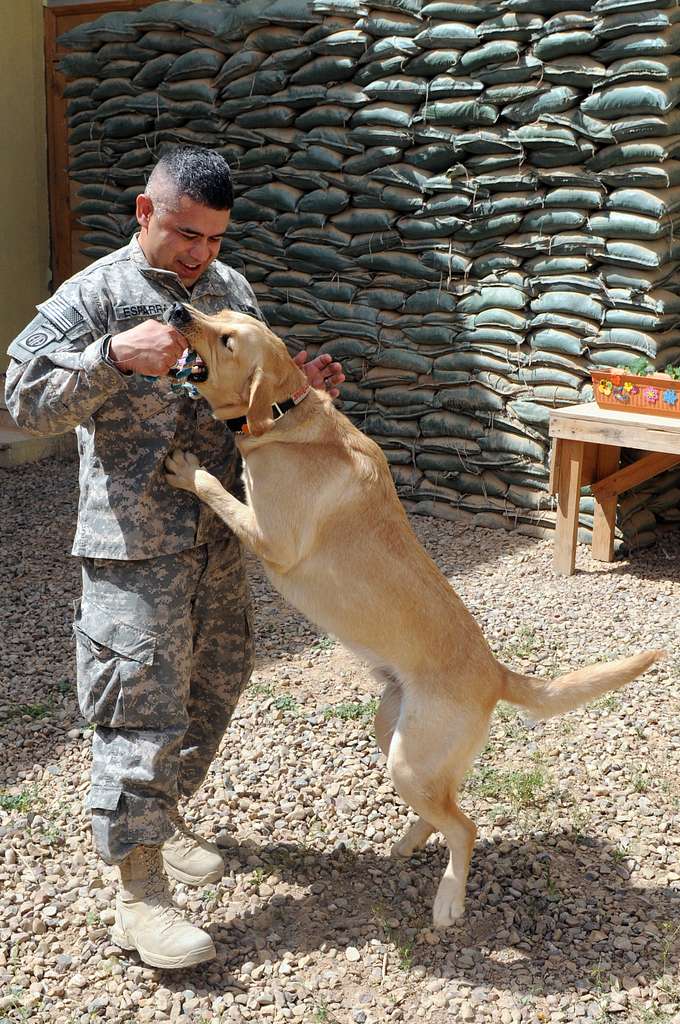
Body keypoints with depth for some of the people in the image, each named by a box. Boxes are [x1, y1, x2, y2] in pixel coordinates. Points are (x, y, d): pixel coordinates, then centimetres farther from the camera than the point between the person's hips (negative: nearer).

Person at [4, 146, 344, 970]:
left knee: (215, 684, 17)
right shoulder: (94, 296, -9)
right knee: (143, 705, -4)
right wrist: (115, 355, -27)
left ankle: (162, 817, 40)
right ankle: (139, 894, 7)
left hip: (220, 535, 7)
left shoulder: (231, 290, 10)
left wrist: (302, 383, 0)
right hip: (135, 542, -7)